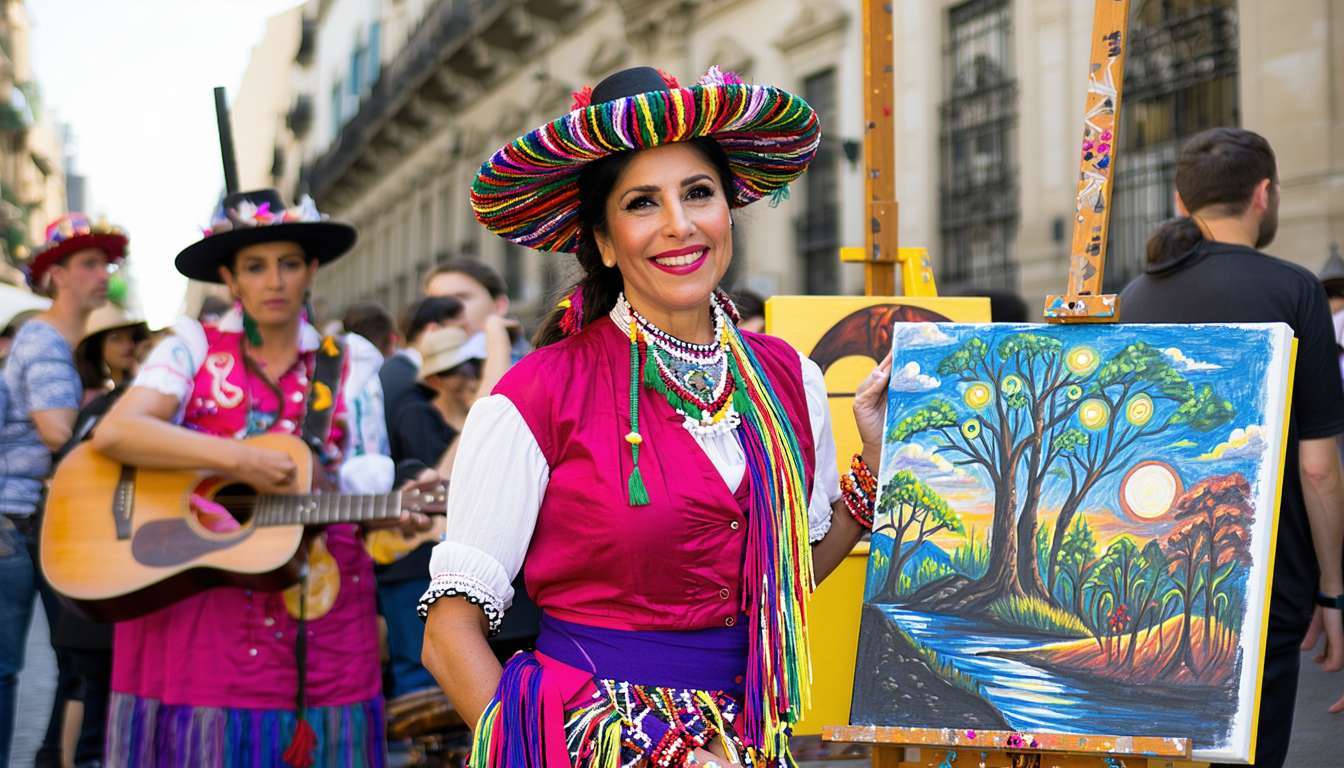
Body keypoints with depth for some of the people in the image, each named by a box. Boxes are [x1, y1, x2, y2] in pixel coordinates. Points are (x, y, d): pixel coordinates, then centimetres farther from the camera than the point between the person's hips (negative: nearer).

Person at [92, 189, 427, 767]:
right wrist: (236, 459, -20)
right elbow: (112, 433, -11)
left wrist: (392, 517, -10)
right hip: (196, 609, -2)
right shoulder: (194, 349, 3)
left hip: (321, 612, 2)